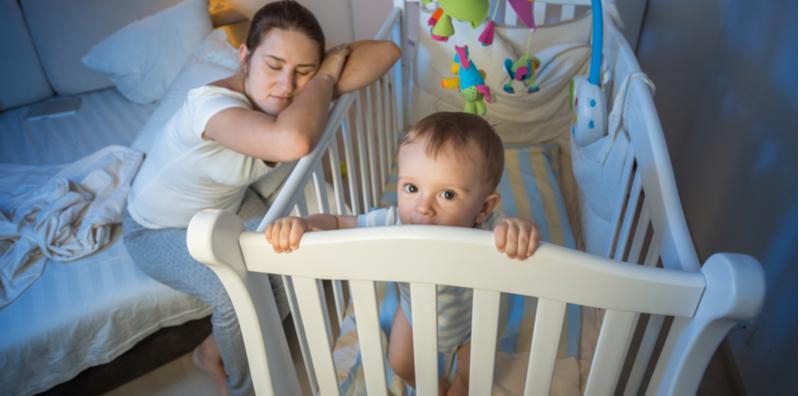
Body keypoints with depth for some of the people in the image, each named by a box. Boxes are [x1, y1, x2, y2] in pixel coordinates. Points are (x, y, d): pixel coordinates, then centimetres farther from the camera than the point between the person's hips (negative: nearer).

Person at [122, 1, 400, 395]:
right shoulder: (211, 103, -37)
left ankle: (212, 351, 14)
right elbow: (293, 141, -59)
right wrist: (326, 76, -39)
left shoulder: (270, 94, -17)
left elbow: (387, 50, -19)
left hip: (224, 210, 6)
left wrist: (321, 81, -34)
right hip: (157, 231, -6)